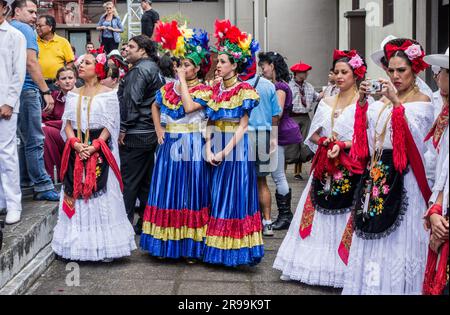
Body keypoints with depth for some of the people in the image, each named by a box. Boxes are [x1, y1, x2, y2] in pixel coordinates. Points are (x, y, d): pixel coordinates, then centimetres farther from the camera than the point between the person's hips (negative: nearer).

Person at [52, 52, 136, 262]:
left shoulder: (108, 94, 1)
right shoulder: (73, 95, 14)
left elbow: (110, 125, -5)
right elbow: (67, 123, 8)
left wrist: (94, 146, -17)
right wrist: (75, 144, -10)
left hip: (100, 151, -4)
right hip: (77, 151, 4)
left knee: (101, 196, -5)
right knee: (76, 195, 2)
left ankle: (104, 246, 2)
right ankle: (78, 244, 11)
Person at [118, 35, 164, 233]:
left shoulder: (139, 70, -13)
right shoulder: (155, 69, 17)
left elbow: (131, 102, -20)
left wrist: (123, 129, -16)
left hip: (135, 135, -10)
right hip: (151, 133, 10)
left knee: (128, 181, -3)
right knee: (146, 180, 14)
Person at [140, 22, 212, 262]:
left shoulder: (204, 91, -3)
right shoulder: (169, 87, 10)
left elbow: (189, 107, -21)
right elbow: (155, 106, 24)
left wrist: (183, 81, -11)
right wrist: (158, 129, 10)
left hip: (192, 146, -5)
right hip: (170, 144, 5)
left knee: (190, 193, 0)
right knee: (166, 192, 6)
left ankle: (190, 245, 7)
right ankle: (166, 243, 15)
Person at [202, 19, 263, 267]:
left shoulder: (244, 90, -6)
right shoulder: (215, 90, 11)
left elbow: (242, 125, -10)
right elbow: (210, 122, 9)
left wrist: (225, 152, -15)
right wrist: (208, 149, -5)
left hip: (236, 148, -6)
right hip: (216, 149, 6)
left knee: (236, 197, -3)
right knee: (217, 197, 8)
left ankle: (235, 250, 5)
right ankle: (217, 249, 16)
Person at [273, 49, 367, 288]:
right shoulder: (326, 103, 14)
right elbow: (313, 135, 15)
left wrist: (341, 145, -19)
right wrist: (325, 141, -4)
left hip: (349, 168, -5)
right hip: (324, 168, 5)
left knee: (342, 220, -4)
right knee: (317, 218, 7)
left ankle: (341, 271, 6)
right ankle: (312, 265, 17)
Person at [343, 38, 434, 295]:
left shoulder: (422, 101, -3)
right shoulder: (383, 100, 13)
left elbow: (415, 137, -19)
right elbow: (366, 134, 4)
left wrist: (397, 103, -24)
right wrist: (362, 103, -4)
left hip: (402, 179, -6)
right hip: (376, 175, 6)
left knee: (398, 241, -1)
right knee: (373, 239, 11)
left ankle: (398, 286, 10)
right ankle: (372, 286, 21)